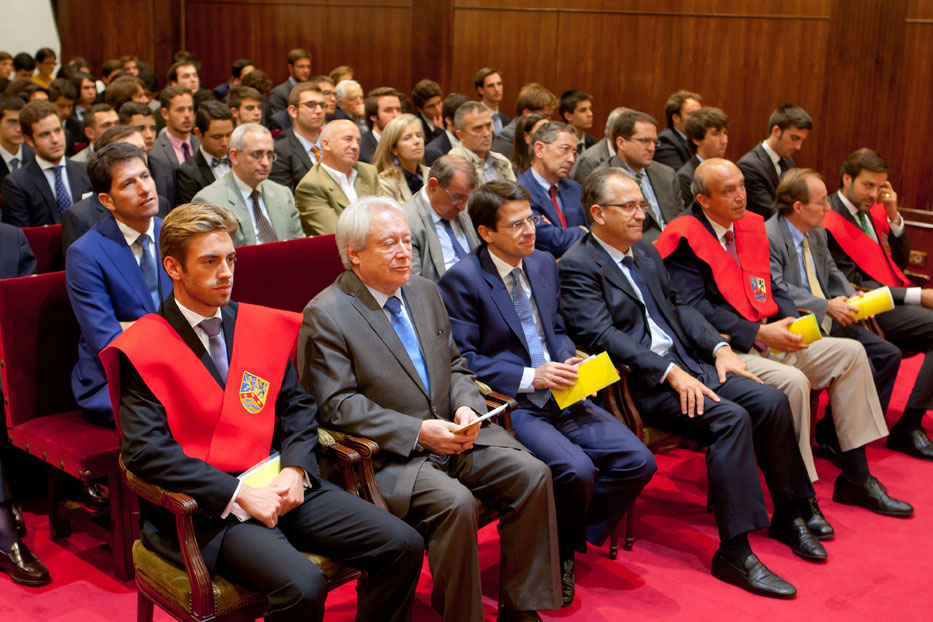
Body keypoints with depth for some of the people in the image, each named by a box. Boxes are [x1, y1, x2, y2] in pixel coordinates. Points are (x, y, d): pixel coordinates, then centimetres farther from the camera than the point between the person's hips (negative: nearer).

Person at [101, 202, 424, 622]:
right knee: (302, 585, -31)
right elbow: (147, 450, -14)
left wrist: (295, 469, -5)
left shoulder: (261, 326, 12)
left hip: (280, 484, 6)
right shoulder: (142, 350, -6)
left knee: (402, 545, -10)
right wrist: (238, 494, -19)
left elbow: (297, 407, 15)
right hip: (207, 505, -6)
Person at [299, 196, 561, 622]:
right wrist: (418, 432, -20)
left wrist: (467, 407, -4)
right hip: (388, 455, -7)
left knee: (532, 475, -12)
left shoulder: (424, 291, 13)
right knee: (454, 501, -31)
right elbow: (338, 407, -14)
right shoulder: (325, 315, -8)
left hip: (450, 435, 7)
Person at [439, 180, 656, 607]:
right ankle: (556, 555, 2)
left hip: (560, 396, 7)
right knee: (575, 470, -29)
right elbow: (465, 360, -11)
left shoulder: (543, 264, 14)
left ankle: (568, 540, 8)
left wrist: (569, 359, 2)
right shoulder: (461, 280, -8)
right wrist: (530, 377, -17)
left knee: (637, 461, -10)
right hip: (509, 406, -7)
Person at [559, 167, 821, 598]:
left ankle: (787, 515, 10)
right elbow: (601, 336, -19)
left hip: (685, 363, 8)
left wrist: (719, 347, 6)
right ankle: (733, 553, -22)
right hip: (639, 382, -8)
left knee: (770, 401, -7)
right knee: (730, 418, -27)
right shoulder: (577, 266, -9)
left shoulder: (646, 252, 19)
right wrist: (669, 372, -24)